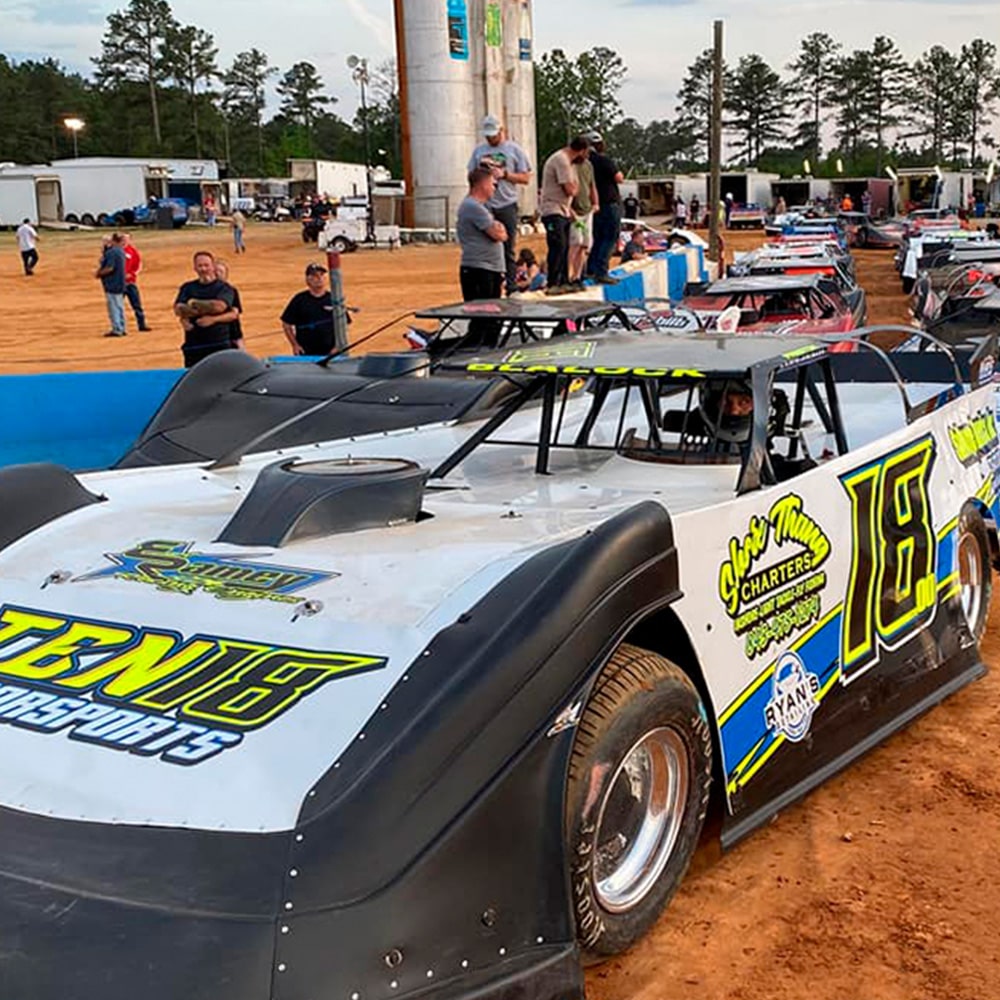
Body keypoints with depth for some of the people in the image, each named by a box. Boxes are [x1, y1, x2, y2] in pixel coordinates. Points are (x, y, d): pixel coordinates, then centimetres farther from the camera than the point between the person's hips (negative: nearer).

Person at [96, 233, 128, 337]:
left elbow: (109, 268, -24)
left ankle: (117, 330, -4)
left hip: (112, 284, -9)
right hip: (120, 284, 9)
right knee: (120, 307, 14)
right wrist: (106, 247, 10)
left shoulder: (111, 252, -19)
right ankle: (121, 328, 20)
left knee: (113, 307, -5)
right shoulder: (121, 251, 11)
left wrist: (98, 273, -11)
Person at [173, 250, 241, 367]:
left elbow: (219, 306, -19)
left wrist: (194, 303, -8)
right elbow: (178, 309, -4)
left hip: (220, 344, -3)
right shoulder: (188, 288, 10)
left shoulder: (224, 287, 0)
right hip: (193, 346, 3)